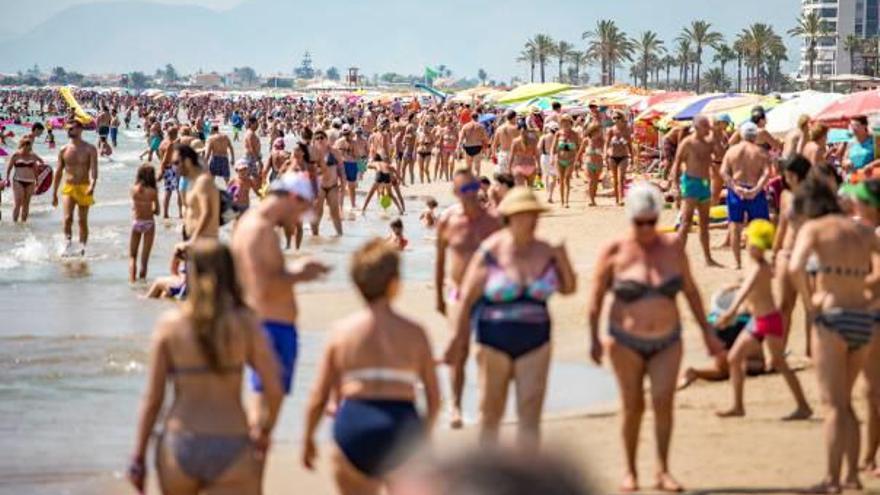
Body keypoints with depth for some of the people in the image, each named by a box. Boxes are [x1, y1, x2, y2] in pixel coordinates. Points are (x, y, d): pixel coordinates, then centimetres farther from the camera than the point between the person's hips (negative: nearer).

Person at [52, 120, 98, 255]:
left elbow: (93, 169, -11)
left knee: (83, 221, 4)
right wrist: (54, 193, 11)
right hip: (68, 188, 1)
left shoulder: (90, 149, -1)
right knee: (68, 218, -16)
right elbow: (58, 172, 12)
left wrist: (92, 185, -29)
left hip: (84, 188, -1)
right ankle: (68, 242, -1)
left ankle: (82, 248, 12)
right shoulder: (64, 150, 6)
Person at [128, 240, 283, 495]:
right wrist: (264, 429, 14)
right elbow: (274, 390, -5)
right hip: (232, 446, -1)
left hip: (180, 445, 1)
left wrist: (138, 455, 4)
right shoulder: (245, 323, -2)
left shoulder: (169, 324, -3)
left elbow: (152, 398, -3)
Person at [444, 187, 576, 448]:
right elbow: (467, 298, -5)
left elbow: (569, 287, 10)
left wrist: (563, 259, -9)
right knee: (491, 412, 8)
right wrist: (459, 341, -5)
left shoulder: (545, 252, 1)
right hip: (495, 344, -2)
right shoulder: (490, 253, -9)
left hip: (535, 343, 2)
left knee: (530, 415, -2)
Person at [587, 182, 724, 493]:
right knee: (632, 406, 1)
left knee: (663, 400, -14)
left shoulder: (672, 249, 1)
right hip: (626, 342, -1)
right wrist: (594, 339, -9)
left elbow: (691, 291, 10)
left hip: (667, 342, 1)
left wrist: (707, 333, 11)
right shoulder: (614, 252, -6)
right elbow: (595, 296, -2)